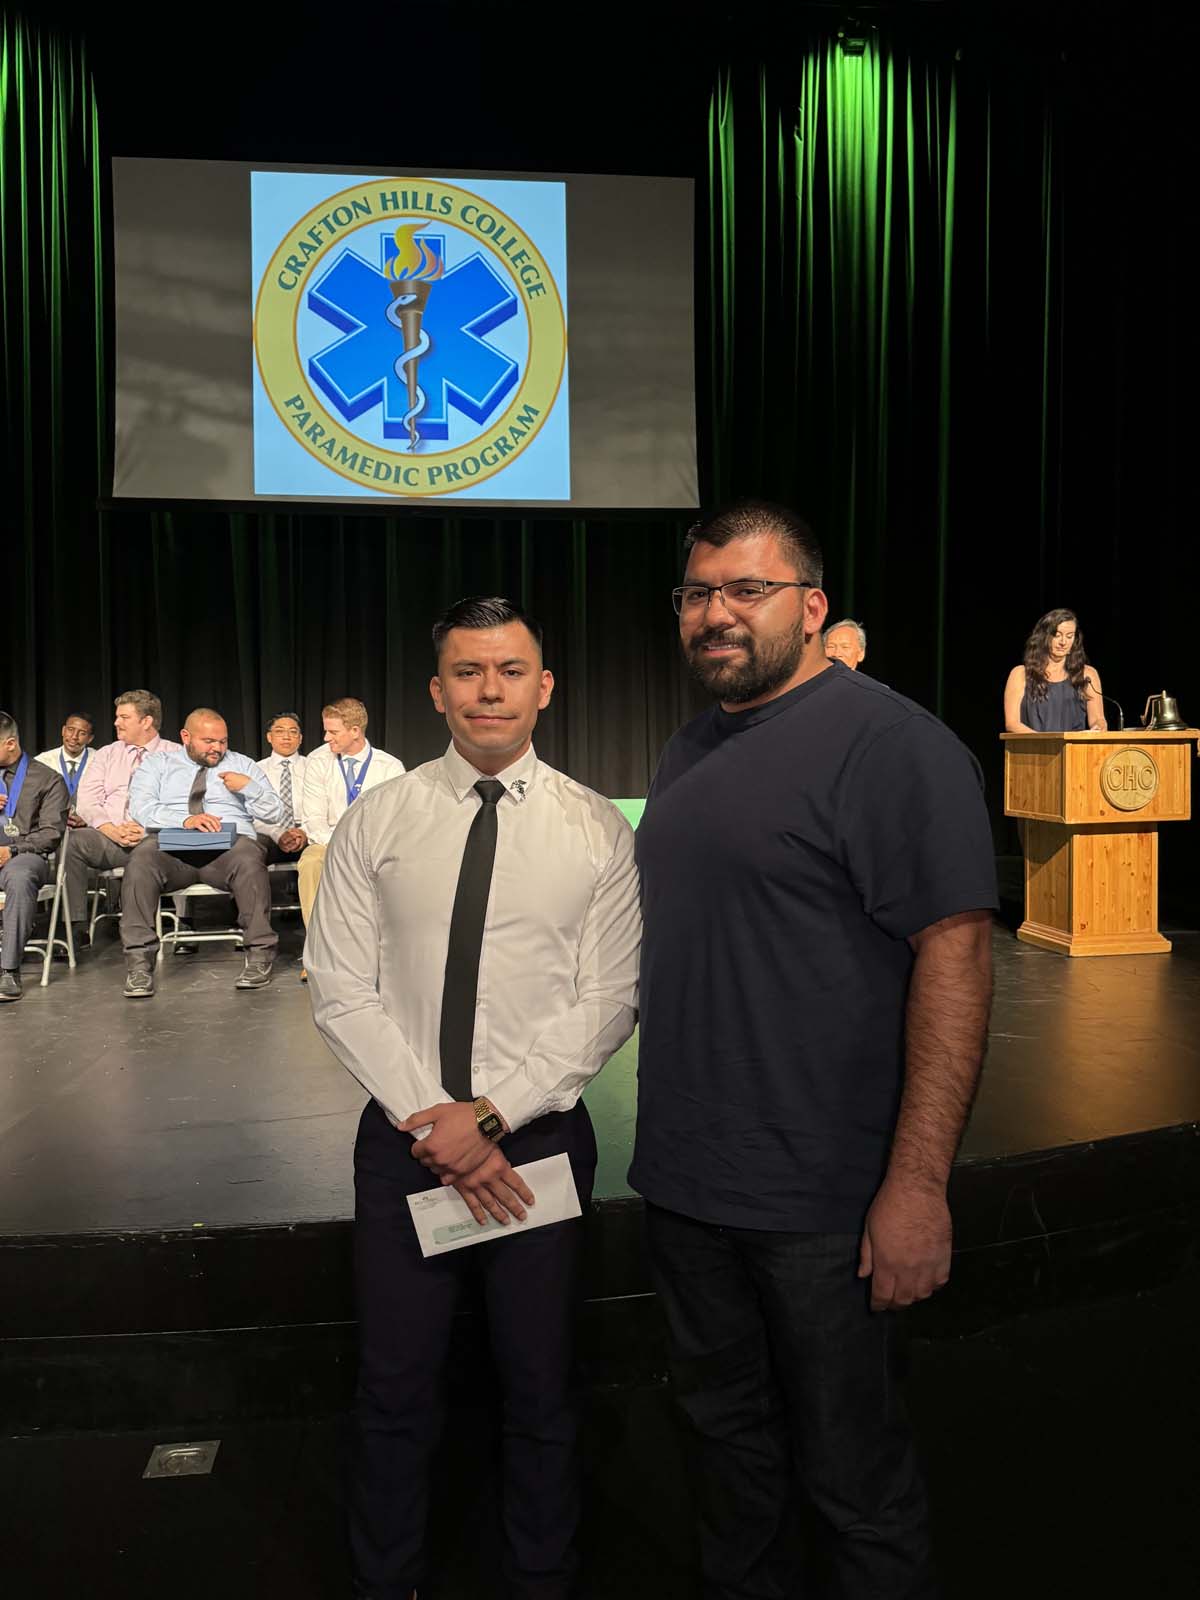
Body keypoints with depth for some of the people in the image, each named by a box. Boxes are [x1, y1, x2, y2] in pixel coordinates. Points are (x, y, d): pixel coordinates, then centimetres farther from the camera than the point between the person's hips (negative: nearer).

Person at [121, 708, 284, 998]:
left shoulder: (243, 765, 22)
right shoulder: (157, 765, 19)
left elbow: (275, 814, 17)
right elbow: (141, 808, 0)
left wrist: (249, 787, -3)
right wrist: (185, 819, -18)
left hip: (229, 846, 0)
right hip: (172, 847, 0)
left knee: (248, 857, -36)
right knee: (142, 857, -34)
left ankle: (259, 955, -32)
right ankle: (139, 961, -33)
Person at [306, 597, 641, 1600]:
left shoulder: (598, 831, -3)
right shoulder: (376, 825, 0)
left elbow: (607, 1003, -7)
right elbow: (341, 991, -3)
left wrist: (491, 1114, -15)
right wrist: (432, 1121, -11)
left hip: (539, 1135, 0)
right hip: (405, 1135, 1)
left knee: (541, 1386, 14)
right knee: (396, 1387, 12)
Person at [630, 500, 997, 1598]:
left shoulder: (889, 743, -14)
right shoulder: (691, 750, 11)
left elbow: (954, 951, -20)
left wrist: (918, 1183, -23)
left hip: (821, 1205, -7)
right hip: (684, 1179, 8)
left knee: (850, 1467, 10)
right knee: (724, 1424, 23)